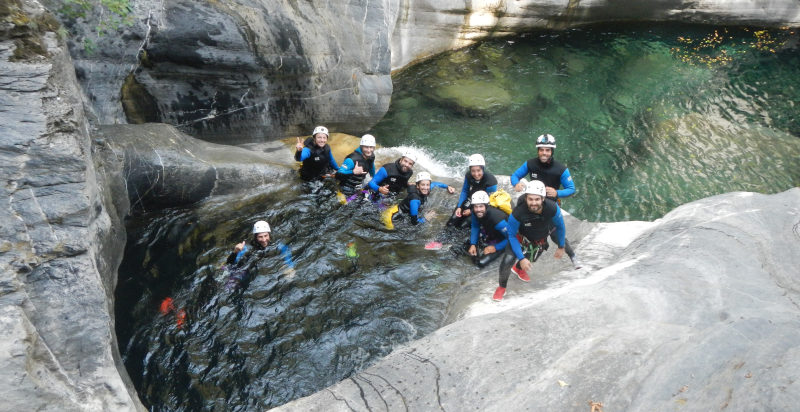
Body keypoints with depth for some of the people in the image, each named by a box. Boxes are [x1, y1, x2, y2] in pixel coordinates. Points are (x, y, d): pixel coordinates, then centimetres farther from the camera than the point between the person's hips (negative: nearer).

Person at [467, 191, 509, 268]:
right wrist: (473, 244, -11)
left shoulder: (497, 218, -39)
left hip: (501, 240, -6)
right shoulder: (475, 213, -20)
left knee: (481, 262, -17)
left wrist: (495, 247, -23)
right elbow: (475, 227, -1)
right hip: (489, 234, 6)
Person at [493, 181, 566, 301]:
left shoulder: (552, 208, -35)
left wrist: (561, 247, 0)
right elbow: (511, 235, -25)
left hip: (541, 238, 3)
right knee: (507, 261, -20)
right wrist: (521, 258, -27)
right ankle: (502, 287, 7)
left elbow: (560, 227, -13)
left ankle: (518, 269, 60)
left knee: (530, 258, 23)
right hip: (521, 236, -3)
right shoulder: (518, 212, -40)